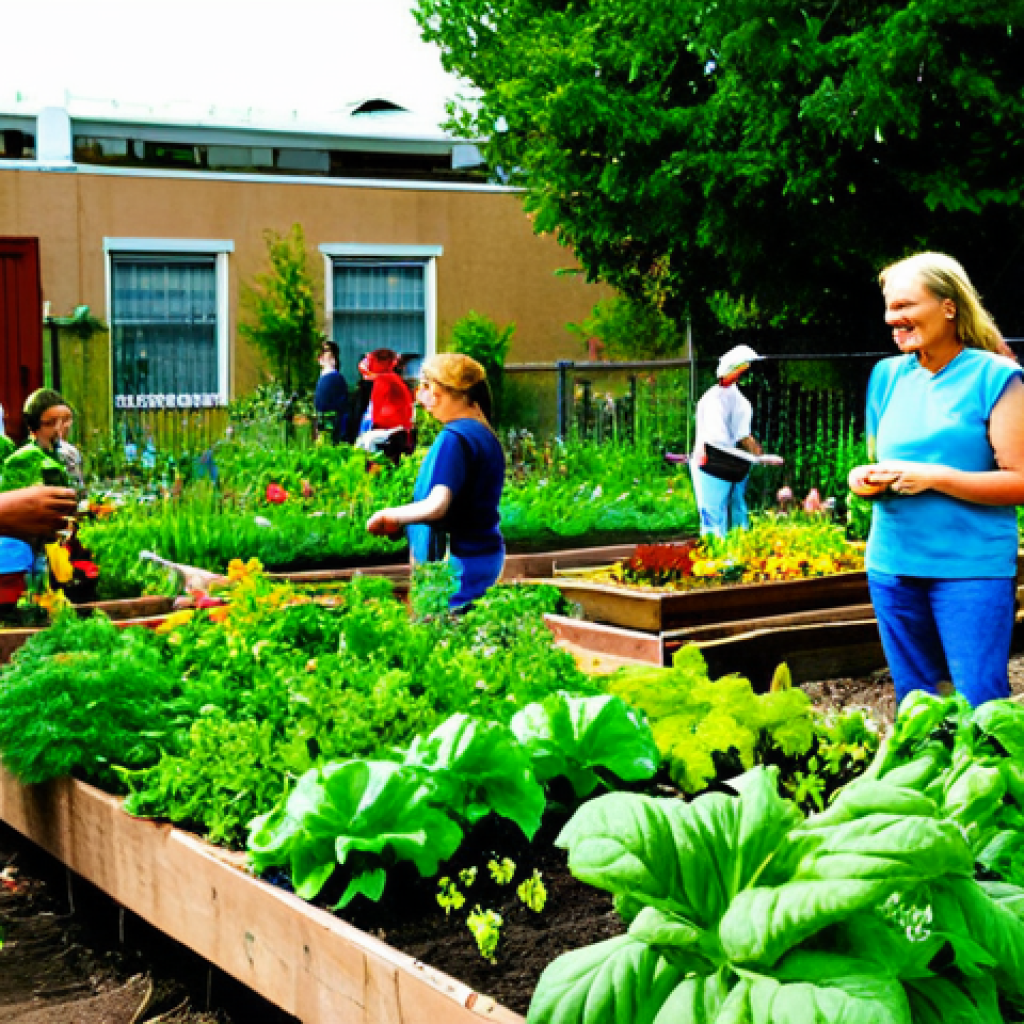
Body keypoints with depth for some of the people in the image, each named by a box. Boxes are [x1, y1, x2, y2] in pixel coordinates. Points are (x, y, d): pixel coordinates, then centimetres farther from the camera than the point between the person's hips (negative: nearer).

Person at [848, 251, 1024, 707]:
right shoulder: (887, 375, 11)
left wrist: (936, 477, -18)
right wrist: (866, 480, -1)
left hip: (972, 567, -5)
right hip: (892, 564, 6)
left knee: (981, 708, -6)